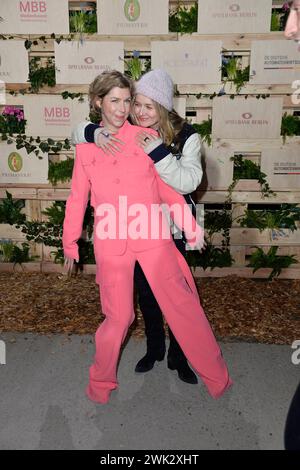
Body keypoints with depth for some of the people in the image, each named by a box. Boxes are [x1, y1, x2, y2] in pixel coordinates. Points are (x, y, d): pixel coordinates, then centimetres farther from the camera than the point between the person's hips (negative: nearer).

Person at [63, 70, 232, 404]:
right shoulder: (85, 147, 7)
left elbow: (166, 186, 7)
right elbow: (77, 197, 13)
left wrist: (190, 227, 3)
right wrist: (69, 242, 17)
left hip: (153, 237, 0)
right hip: (111, 242, 0)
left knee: (182, 304, 3)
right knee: (119, 316, 3)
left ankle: (217, 378, 23)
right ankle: (100, 382, 30)